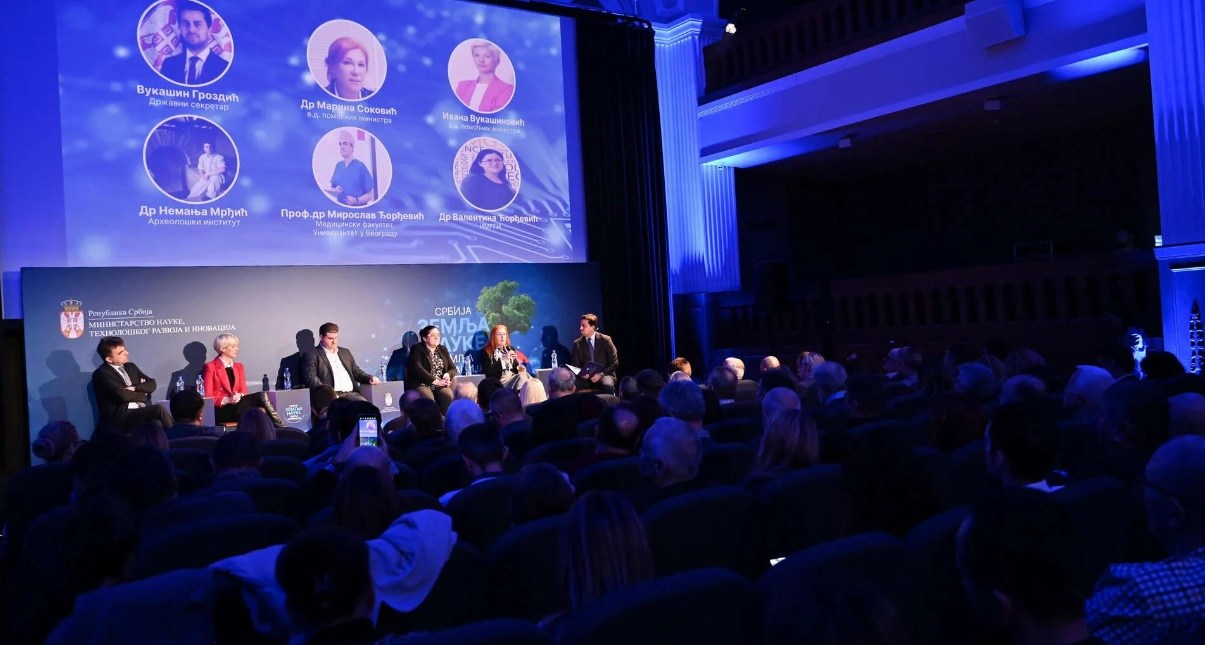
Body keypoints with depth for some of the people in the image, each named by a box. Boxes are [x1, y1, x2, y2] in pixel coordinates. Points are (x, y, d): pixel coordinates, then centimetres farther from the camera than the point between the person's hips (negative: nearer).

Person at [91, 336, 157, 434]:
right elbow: (122, 395, -14)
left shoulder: (131, 366, 19)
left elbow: (152, 384, 12)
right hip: (120, 416, -7)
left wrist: (135, 388, -6)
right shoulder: (101, 374, -3)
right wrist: (142, 394, 2)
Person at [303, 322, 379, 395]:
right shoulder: (312, 355, 6)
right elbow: (311, 379, -4)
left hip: (352, 393, 6)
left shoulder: (345, 352, 25)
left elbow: (355, 371, 27)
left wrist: (369, 378, 6)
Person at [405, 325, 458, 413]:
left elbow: (453, 368, 15)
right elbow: (417, 369, -15)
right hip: (420, 384, -4)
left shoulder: (443, 350, 17)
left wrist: (447, 375, -11)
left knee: (448, 396, -27)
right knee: (428, 399, -35)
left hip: (439, 384, 4)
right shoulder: (417, 349, 0)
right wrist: (436, 381, -20)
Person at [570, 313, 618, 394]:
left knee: (607, 386, -37)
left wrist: (601, 374, -13)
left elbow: (614, 362, -1)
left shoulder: (605, 340, 0)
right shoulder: (577, 343, 7)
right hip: (586, 377, 2)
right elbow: (576, 366, 9)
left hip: (604, 375, -2)